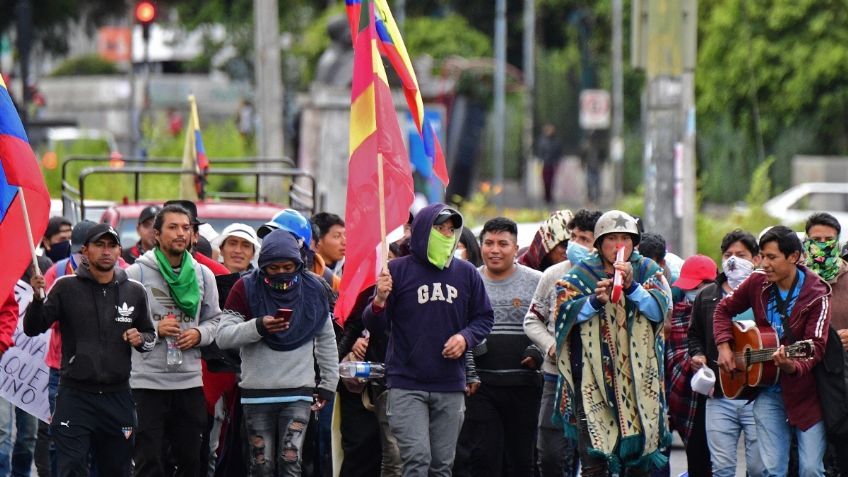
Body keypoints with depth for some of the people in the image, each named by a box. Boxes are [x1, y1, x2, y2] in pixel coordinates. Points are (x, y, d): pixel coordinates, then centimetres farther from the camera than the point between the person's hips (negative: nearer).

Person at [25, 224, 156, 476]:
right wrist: (37, 298, -22)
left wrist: (141, 340, -4)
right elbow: (33, 329, -3)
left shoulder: (134, 291, 7)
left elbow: (150, 335, 19)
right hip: (75, 396, -3)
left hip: (118, 397, 3)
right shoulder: (66, 287, -1)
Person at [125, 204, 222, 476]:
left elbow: (214, 320, 15)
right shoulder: (137, 273, -5)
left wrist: (199, 334, -5)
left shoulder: (203, 275, 9)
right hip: (147, 380, -4)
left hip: (190, 380, 4)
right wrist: (154, 329, -18)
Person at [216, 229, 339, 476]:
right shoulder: (246, 289, -2)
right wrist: (258, 327, -24)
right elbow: (223, 336, -8)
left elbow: (326, 340, 15)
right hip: (257, 391, 0)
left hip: (298, 392, 0)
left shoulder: (312, 289, 4)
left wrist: (329, 383, 13)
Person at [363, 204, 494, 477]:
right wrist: (379, 301, -23)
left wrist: (465, 337, -4)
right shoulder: (398, 270, -2)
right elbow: (375, 326, -1)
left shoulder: (466, 274, 8)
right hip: (407, 385, -4)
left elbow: (484, 318, 17)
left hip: (450, 387, 4)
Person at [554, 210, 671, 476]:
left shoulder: (648, 271, 9)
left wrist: (632, 286, -20)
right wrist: (596, 300, -21)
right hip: (593, 376, -2)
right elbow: (564, 311, -6)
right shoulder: (582, 274, 6)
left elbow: (659, 308, -5)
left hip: (638, 375, 2)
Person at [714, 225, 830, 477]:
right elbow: (724, 309, 15)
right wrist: (724, 346, 1)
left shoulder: (816, 295, -13)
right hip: (769, 392, 3)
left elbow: (815, 348, -20)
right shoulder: (758, 282, 0)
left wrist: (792, 367, -40)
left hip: (806, 392, -3)